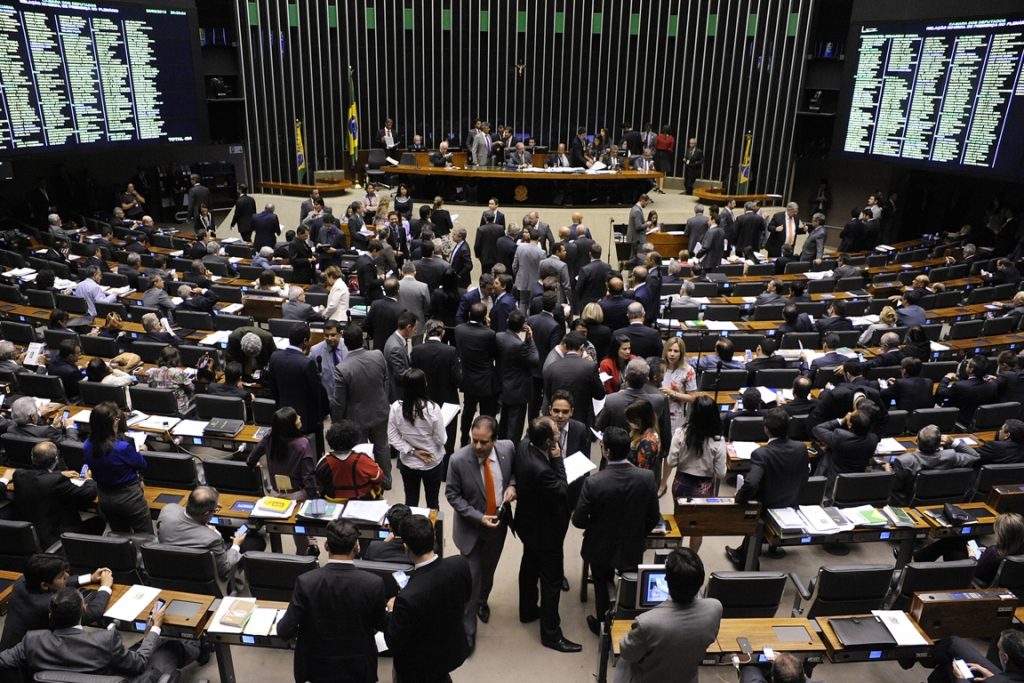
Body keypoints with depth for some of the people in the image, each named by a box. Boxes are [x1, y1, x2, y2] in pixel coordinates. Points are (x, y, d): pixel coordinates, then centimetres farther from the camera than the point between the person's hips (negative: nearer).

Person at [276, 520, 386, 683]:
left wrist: (282, 623, 8)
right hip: (358, 668, 0)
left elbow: (285, 632, -15)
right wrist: (391, 609, 17)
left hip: (318, 668, 0)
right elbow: (381, 625, -5)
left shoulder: (306, 582, -22)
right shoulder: (374, 584, -22)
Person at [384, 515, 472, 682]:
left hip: (422, 666, -4)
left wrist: (391, 611, -6)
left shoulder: (408, 597, -40)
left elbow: (394, 643, -22)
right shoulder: (460, 563, -24)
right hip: (454, 649, 4)